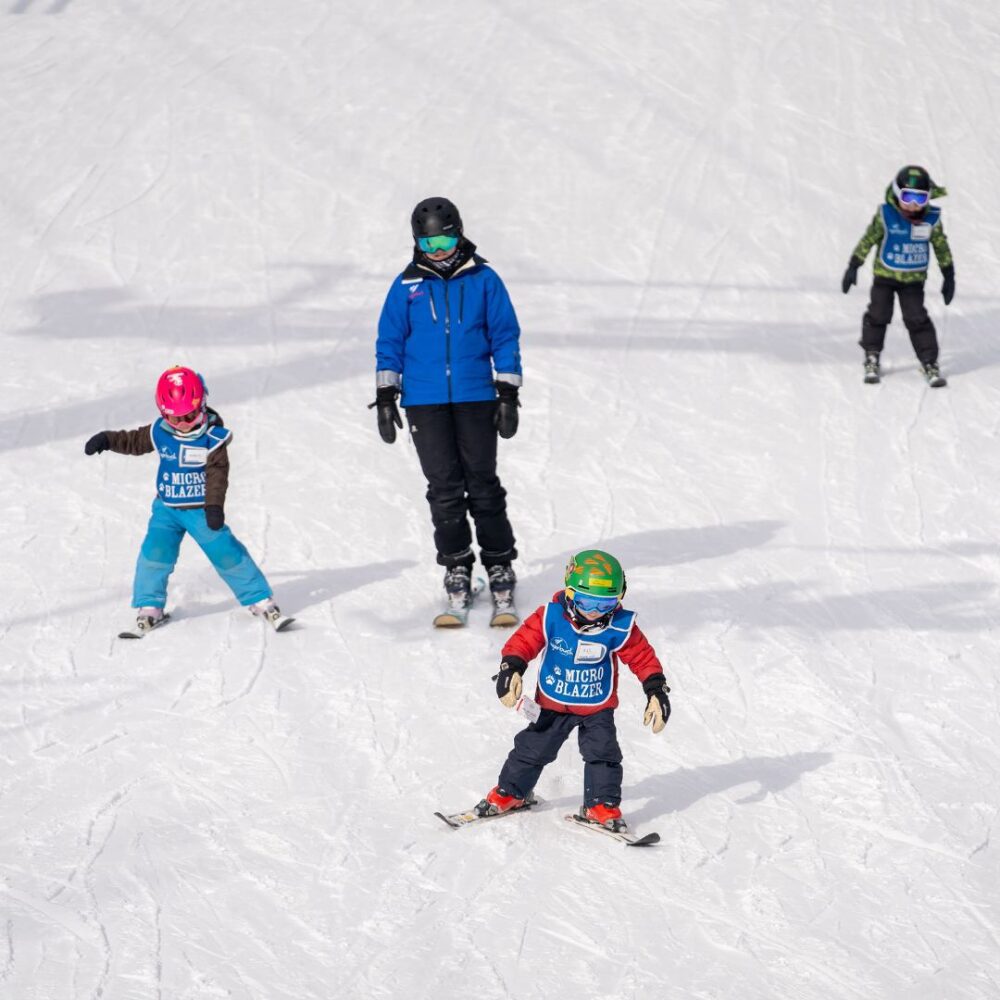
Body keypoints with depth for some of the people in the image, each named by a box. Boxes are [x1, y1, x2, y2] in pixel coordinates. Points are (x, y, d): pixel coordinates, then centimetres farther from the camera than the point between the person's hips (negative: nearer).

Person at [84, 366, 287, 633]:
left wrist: (214, 505, -28)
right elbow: (133, 441, 14)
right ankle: (149, 606, 6)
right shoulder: (159, 434, -3)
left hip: (201, 510, -3)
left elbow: (217, 474, -18)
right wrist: (107, 439, 3)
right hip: (166, 508, 3)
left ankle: (261, 601, 8)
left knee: (227, 554, -4)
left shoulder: (214, 438, -14)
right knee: (155, 552, -11)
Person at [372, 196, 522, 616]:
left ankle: (499, 563, 12)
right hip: (425, 401, 1)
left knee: (483, 484, 2)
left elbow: (505, 336, 5)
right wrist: (385, 397, 4)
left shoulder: (483, 280, 1)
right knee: (444, 489, 3)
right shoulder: (407, 286, 4)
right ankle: (456, 566, 12)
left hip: (475, 398, -1)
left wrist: (508, 394, 1)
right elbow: (390, 342, 9)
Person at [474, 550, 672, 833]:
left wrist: (656, 691, -13)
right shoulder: (550, 618, -19)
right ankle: (510, 793, 28)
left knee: (602, 754, -7)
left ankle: (602, 805, 7)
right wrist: (511, 669, -31)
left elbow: (643, 657, -8)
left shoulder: (620, 627, -17)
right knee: (532, 749, 9)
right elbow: (524, 641, -16)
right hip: (553, 703, 0)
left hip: (598, 707, 0)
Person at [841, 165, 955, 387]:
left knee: (917, 320, -3)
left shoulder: (931, 219, -9)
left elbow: (942, 247, 4)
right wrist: (853, 266, -3)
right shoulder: (885, 215, -14)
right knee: (878, 315, 2)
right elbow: (868, 239, -5)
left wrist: (949, 276, 7)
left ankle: (930, 363, 4)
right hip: (885, 275, 0)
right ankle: (872, 358, 18)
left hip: (914, 279, 0)